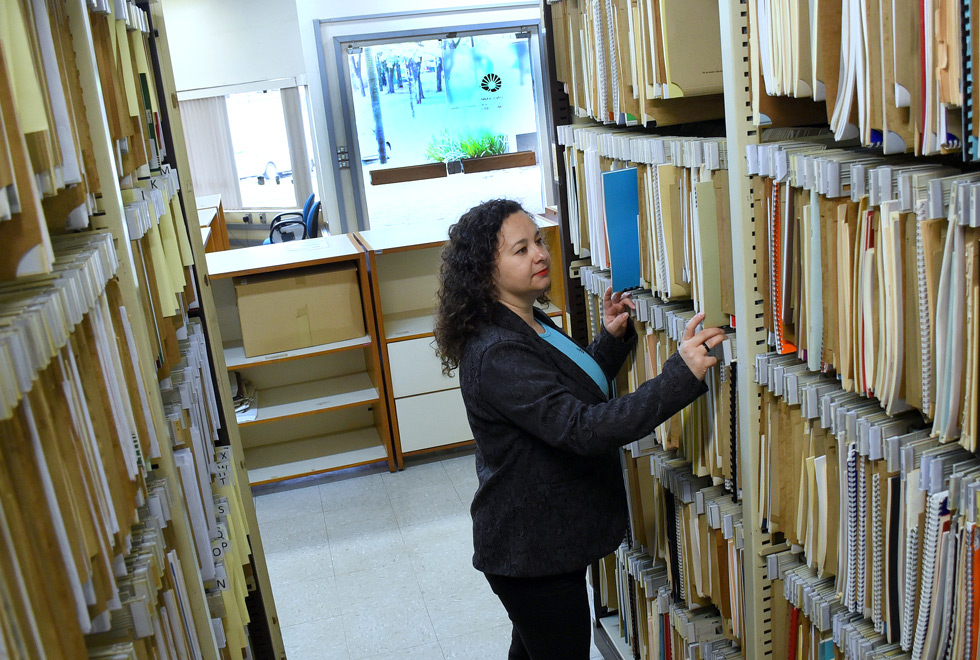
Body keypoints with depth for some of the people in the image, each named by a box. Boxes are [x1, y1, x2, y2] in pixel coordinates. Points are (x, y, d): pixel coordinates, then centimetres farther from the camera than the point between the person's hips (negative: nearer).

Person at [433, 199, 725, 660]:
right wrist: (682, 375, -40)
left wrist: (612, 339, 1)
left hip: (546, 540, 10)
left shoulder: (530, 324, 4)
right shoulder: (495, 355, -28)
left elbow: (581, 392, 17)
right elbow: (582, 430, -37)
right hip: (531, 553, -10)